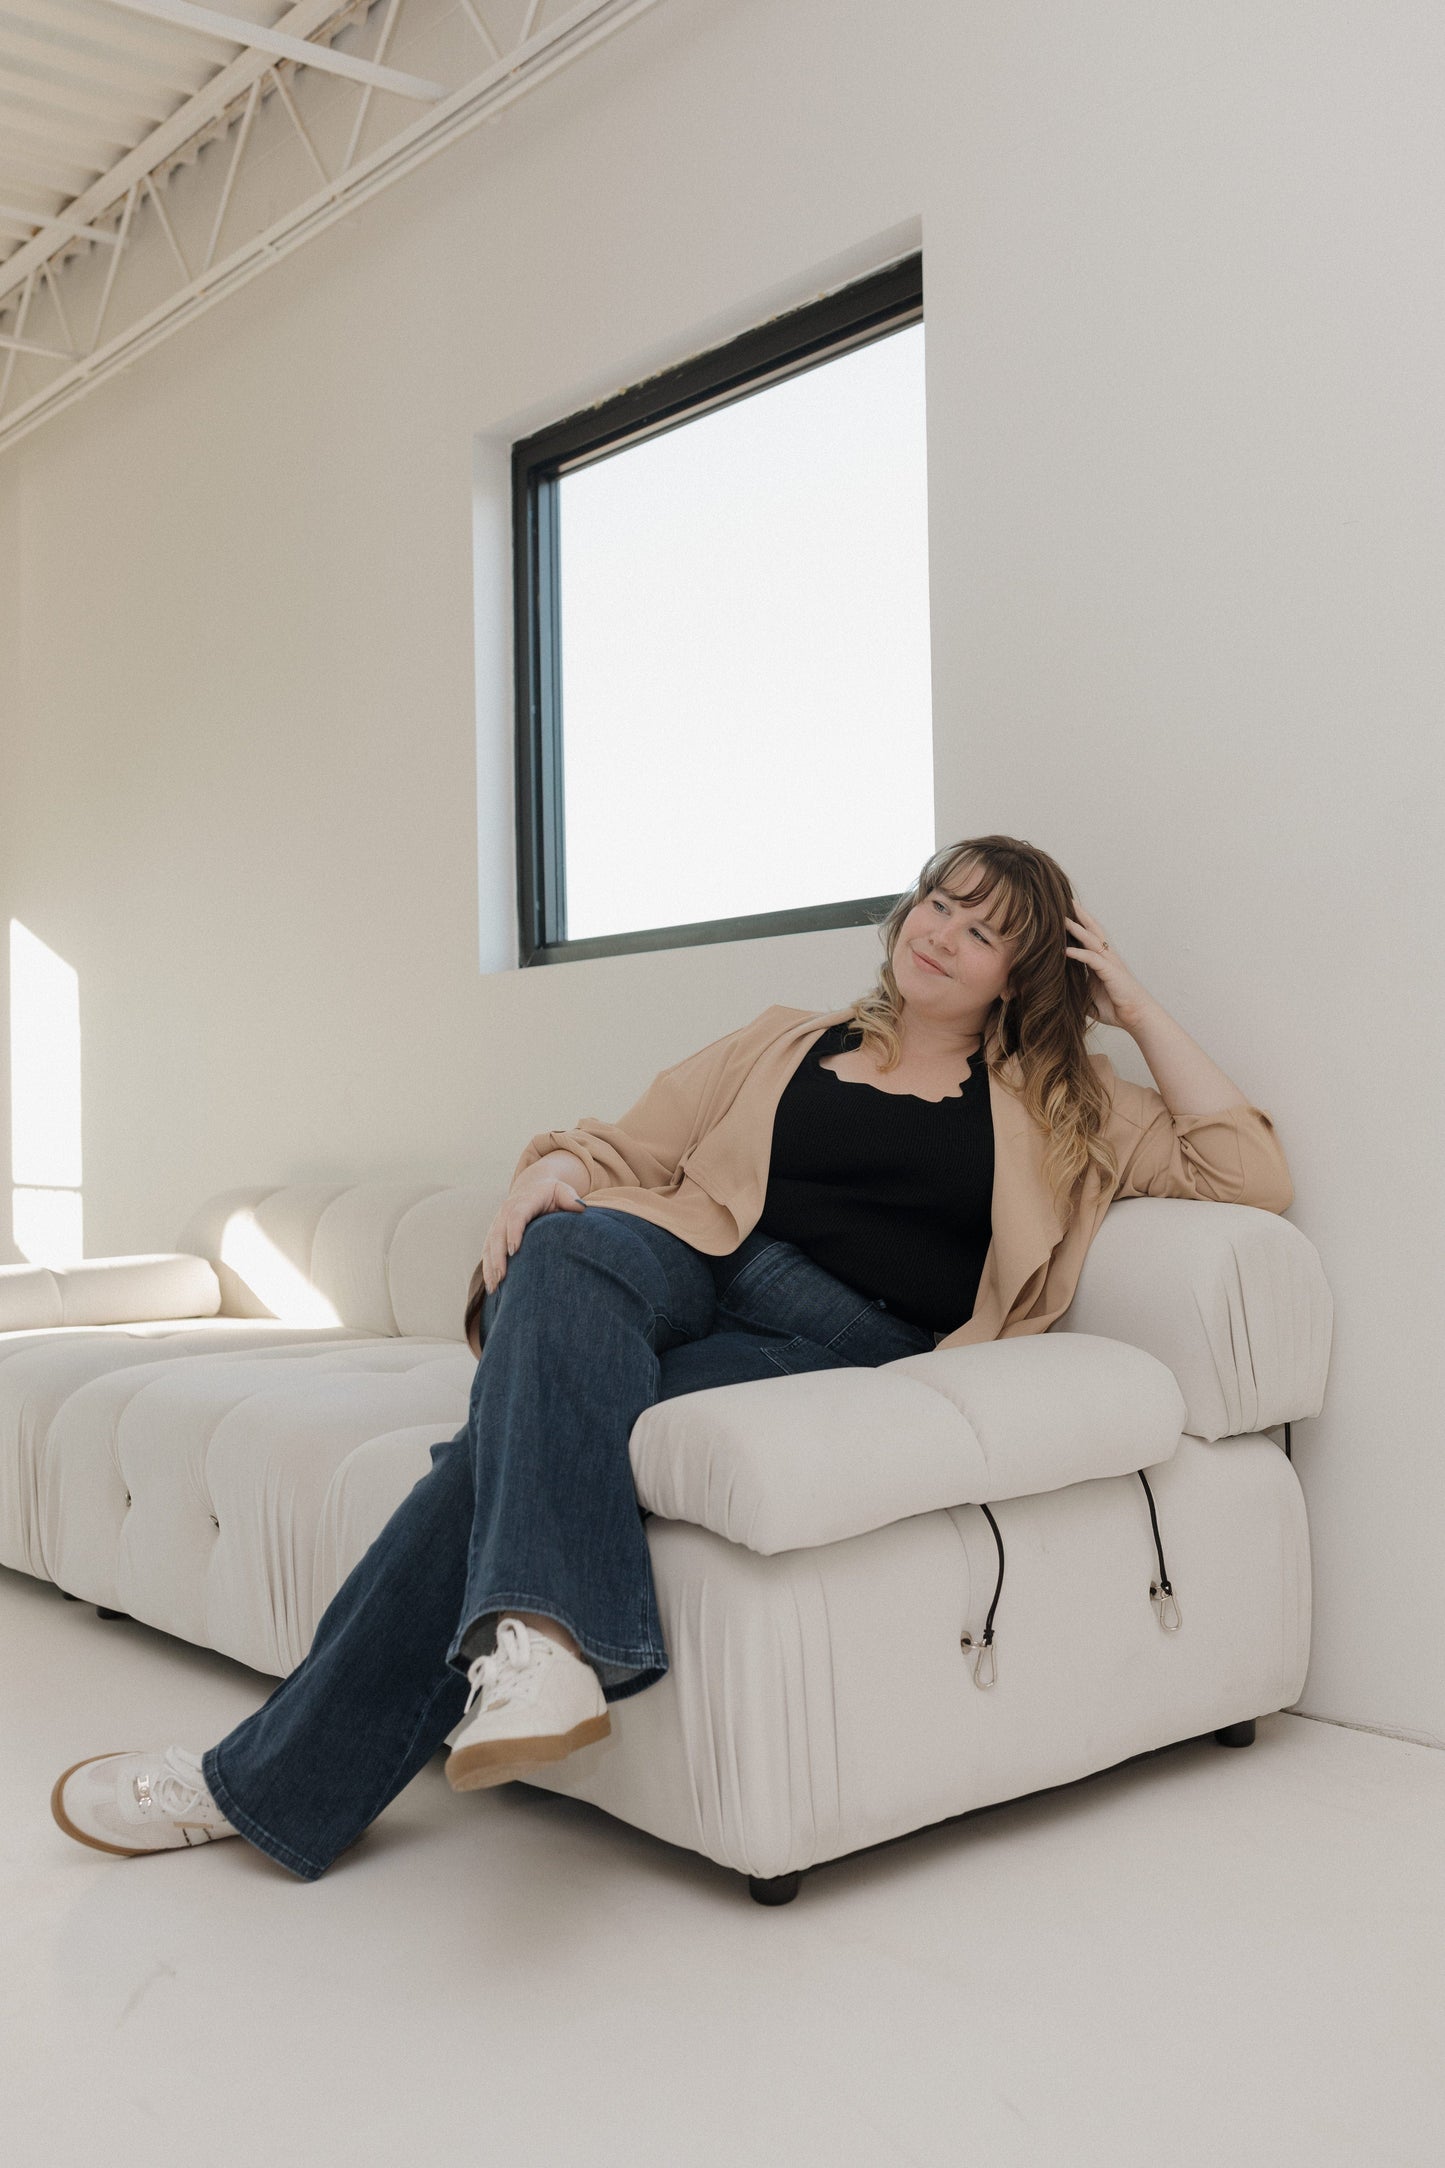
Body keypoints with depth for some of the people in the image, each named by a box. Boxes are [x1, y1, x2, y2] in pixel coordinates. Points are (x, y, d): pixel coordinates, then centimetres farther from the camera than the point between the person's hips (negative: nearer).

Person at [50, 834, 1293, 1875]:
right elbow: (632, 1147, 21)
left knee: (526, 1439, -29)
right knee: (568, 1250, -36)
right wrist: (558, 1170, -3)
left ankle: (279, 1781, -26)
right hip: (696, 1273, 3)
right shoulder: (790, 1042, 27)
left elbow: (1251, 1177, 14)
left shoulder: (1057, 1104, 22)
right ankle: (551, 1637, -48)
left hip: (847, 1344, -3)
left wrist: (1137, 1008, 13)